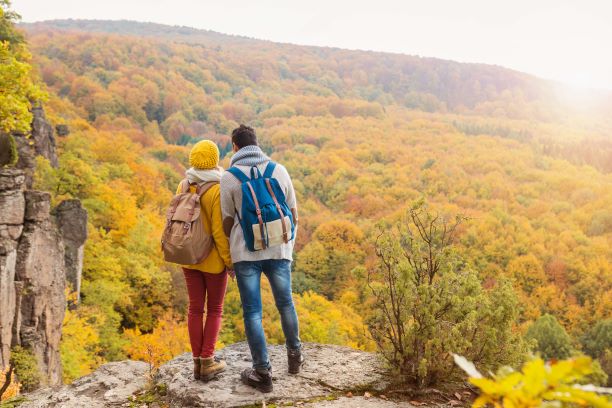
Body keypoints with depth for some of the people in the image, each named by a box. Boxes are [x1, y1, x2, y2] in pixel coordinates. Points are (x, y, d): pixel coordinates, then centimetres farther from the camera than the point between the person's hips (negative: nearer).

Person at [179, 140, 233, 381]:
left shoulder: (184, 186, -2)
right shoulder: (217, 191, -19)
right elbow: (219, 231, -20)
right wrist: (231, 262, -11)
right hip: (213, 258, -5)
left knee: (195, 308, 12)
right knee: (215, 309, 10)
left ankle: (197, 361, 16)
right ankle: (207, 362, 9)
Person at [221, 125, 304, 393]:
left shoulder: (229, 177, -4)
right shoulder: (279, 170, 1)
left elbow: (227, 222, 1)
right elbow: (293, 215, 6)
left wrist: (228, 254, 17)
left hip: (246, 253, -2)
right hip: (278, 250, 2)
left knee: (252, 312, 6)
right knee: (285, 303, 20)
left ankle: (262, 373, 10)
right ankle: (294, 354, 37)